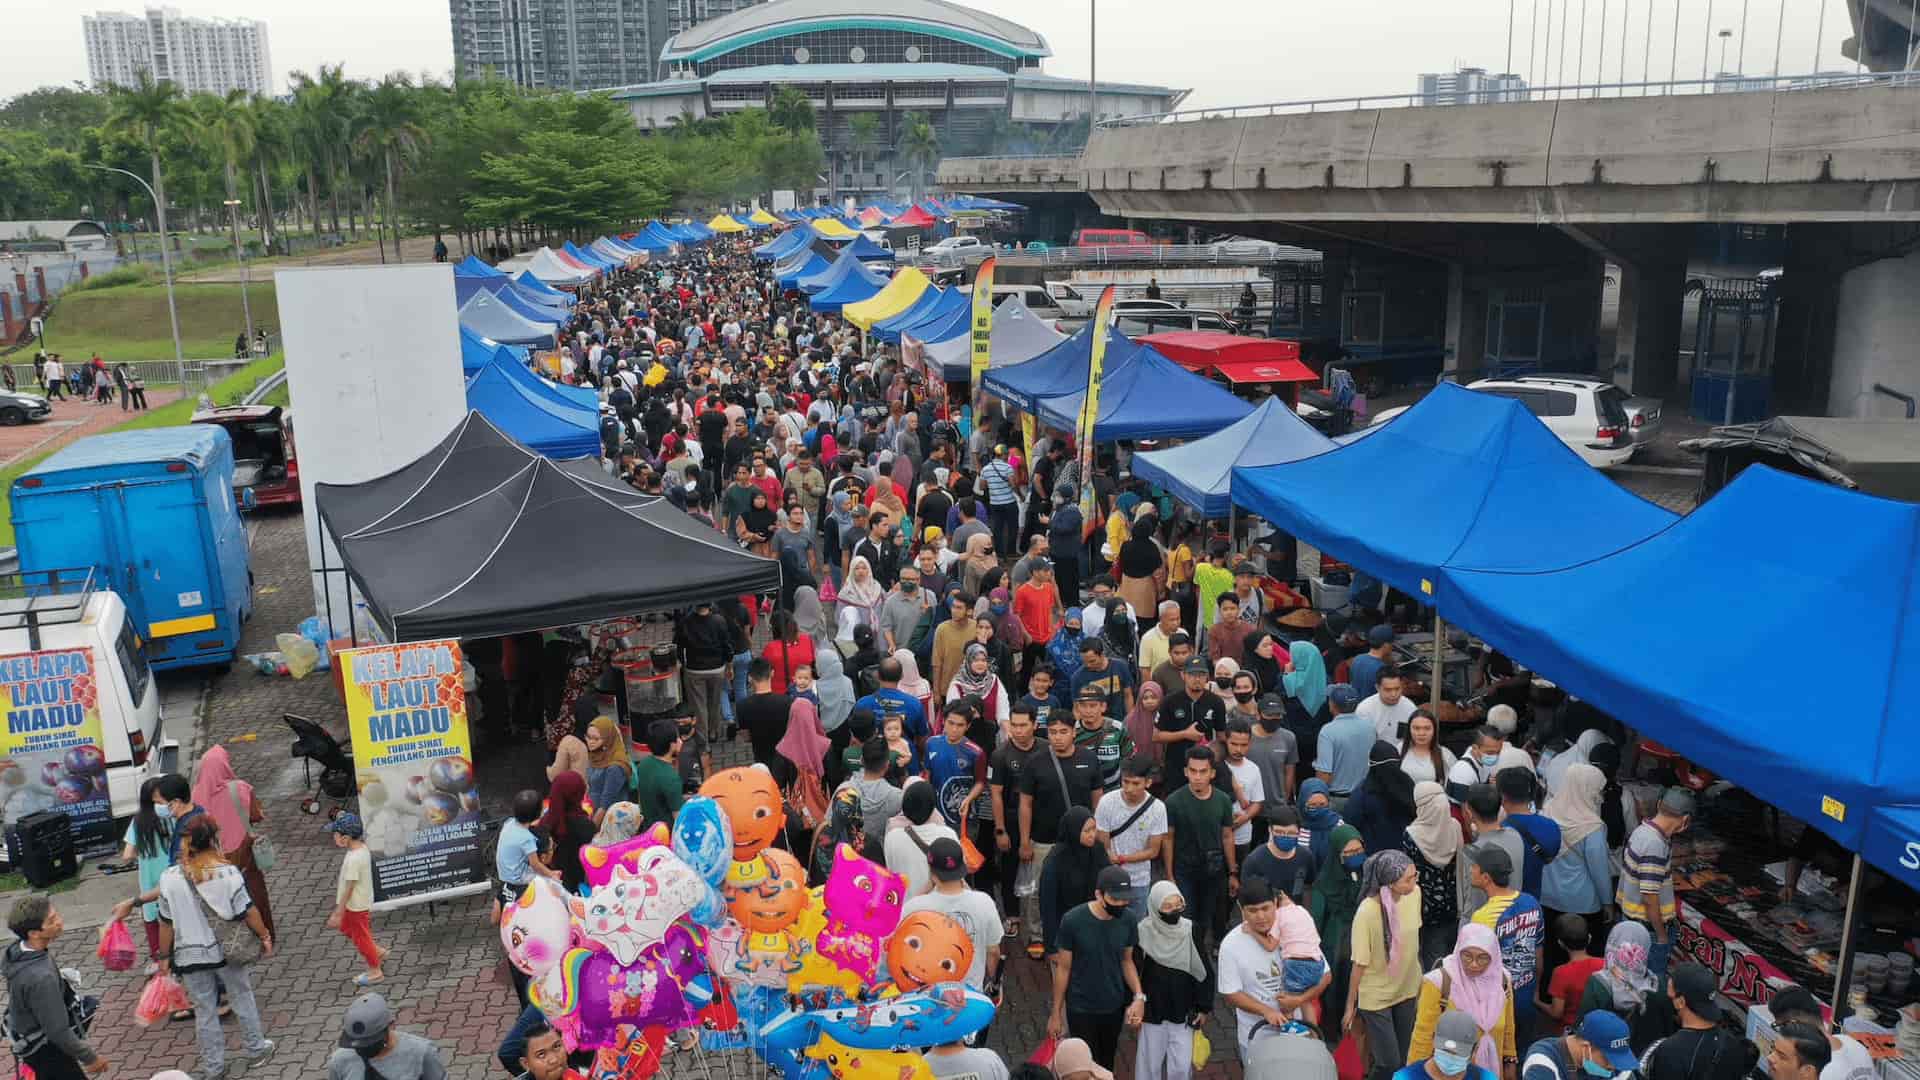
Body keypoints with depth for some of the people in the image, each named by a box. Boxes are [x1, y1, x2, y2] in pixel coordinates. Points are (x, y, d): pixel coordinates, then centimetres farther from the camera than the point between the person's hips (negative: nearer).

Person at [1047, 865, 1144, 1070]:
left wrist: (1139, 996, -12)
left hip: (1115, 1008, 3)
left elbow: (1127, 960, 3)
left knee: (1106, 1065, 19)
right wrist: (1056, 1013, -5)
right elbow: (1063, 968, -11)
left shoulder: (1127, 920, -12)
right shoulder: (1073, 920, -22)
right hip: (1081, 1009, -3)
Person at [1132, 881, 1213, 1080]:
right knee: (1151, 1063, 10)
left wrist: (1204, 1008, 1)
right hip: (1152, 1010, -1)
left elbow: (1204, 972, -1)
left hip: (1183, 1011, 1)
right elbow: (1132, 971, -6)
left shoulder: (1191, 931, -10)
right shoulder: (1143, 932, -15)